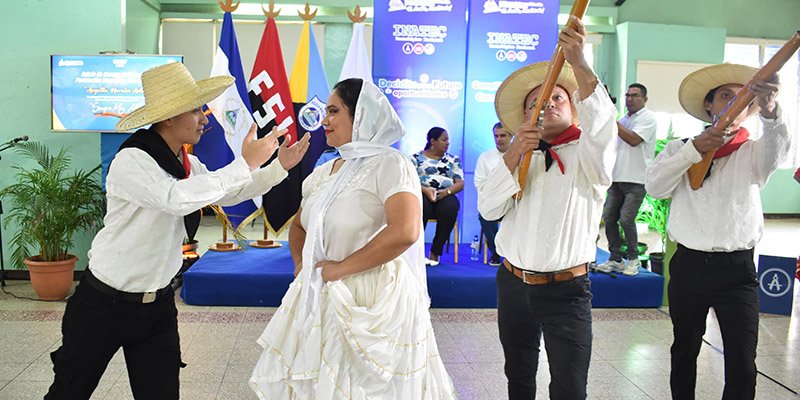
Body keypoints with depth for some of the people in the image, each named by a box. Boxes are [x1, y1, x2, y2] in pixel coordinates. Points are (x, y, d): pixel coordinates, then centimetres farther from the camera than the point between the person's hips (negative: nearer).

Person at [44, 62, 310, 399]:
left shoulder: (188, 165, 1)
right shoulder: (132, 161, -21)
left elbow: (227, 193, 13)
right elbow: (177, 198, -38)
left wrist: (279, 166, 1)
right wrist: (245, 163, -33)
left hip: (158, 304, 6)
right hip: (105, 303, -5)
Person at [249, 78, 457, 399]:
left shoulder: (389, 164, -13)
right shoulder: (322, 173, 9)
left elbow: (405, 232, -27)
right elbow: (299, 226, 22)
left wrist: (340, 268, -19)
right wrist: (301, 265, 3)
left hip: (372, 299, -7)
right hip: (321, 298, 7)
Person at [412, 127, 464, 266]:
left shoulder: (453, 159, 20)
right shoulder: (416, 158, 13)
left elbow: (460, 183, 10)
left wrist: (446, 191, -11)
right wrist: (425, 189, -17)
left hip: (446, 196, 2)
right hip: (423, 194, -2)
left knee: (450, 207, -35)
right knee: (421, 205, -38)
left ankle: (435, 252, -22)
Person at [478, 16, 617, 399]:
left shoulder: (587, 155, -2)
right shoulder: (518, 159, 9)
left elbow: (601, 124, -26)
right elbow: (488, 209, -5)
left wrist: (579, 64, -38)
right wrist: (515, 153, -16)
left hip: (566, 290, -4)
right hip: (513, 284, 4)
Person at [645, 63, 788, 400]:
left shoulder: (753, 152, 6)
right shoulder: (681, 148, 8)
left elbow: (776, 149, -19)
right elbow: (654, 186, -8)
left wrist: (771, 114, -40)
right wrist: (694, 149, -15)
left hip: (738, 270, 0)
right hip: (688, 266, 1)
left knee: (742, 366, 0)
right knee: (684, 352, 16)